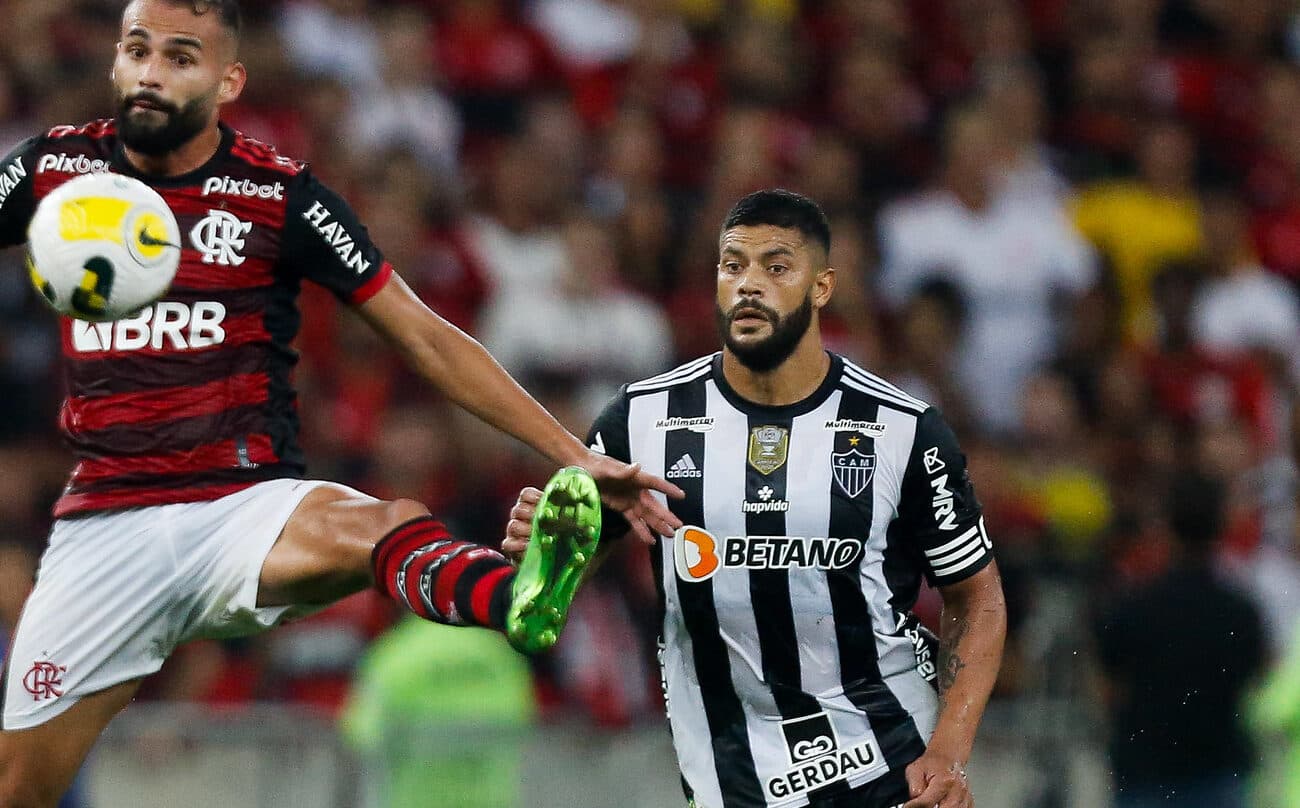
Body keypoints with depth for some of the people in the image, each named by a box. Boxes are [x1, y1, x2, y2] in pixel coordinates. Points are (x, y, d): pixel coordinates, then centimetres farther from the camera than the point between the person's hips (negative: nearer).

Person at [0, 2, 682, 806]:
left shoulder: (279, 194, 0)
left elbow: (426, 339, 1)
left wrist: (578, 459, -5)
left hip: (249, 504, -3)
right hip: (105, 522, 3)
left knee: (387, 527, -36)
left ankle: (520, 602, -68)